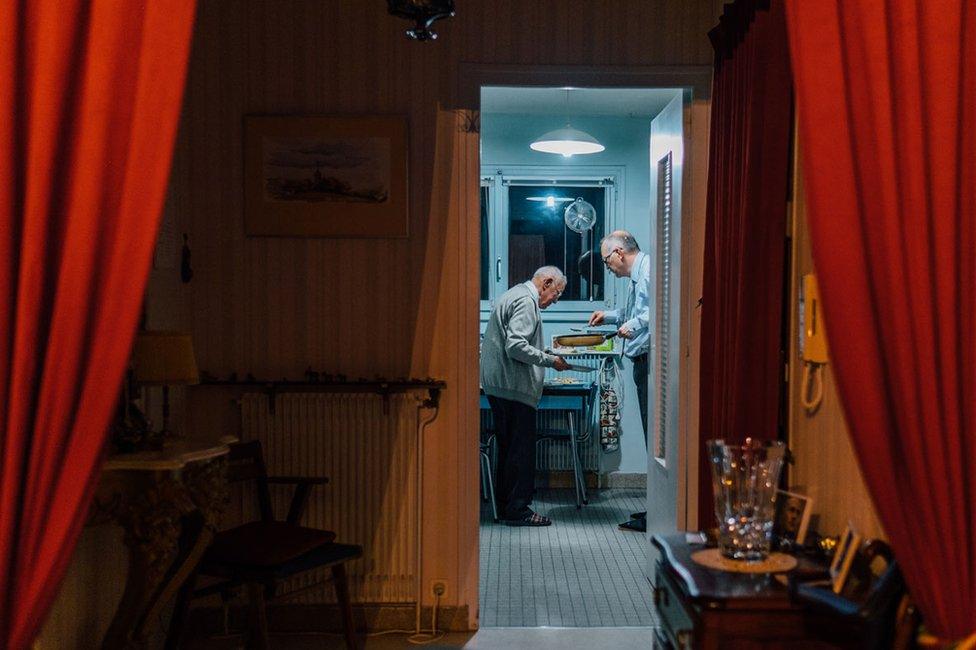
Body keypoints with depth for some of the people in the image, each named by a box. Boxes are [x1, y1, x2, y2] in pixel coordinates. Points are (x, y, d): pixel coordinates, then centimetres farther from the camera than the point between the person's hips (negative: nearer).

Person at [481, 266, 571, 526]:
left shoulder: (514, 295, 21)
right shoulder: (526, 301, -13)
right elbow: (516, 347, -22)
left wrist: (543, 353, 19)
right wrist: (550, 360, -14)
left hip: (498, 385, 11)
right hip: (514, 387, -11)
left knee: (508, 447, 15)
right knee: (522, 449, -4)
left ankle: (505, 505, 21)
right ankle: (517, 510, 0)